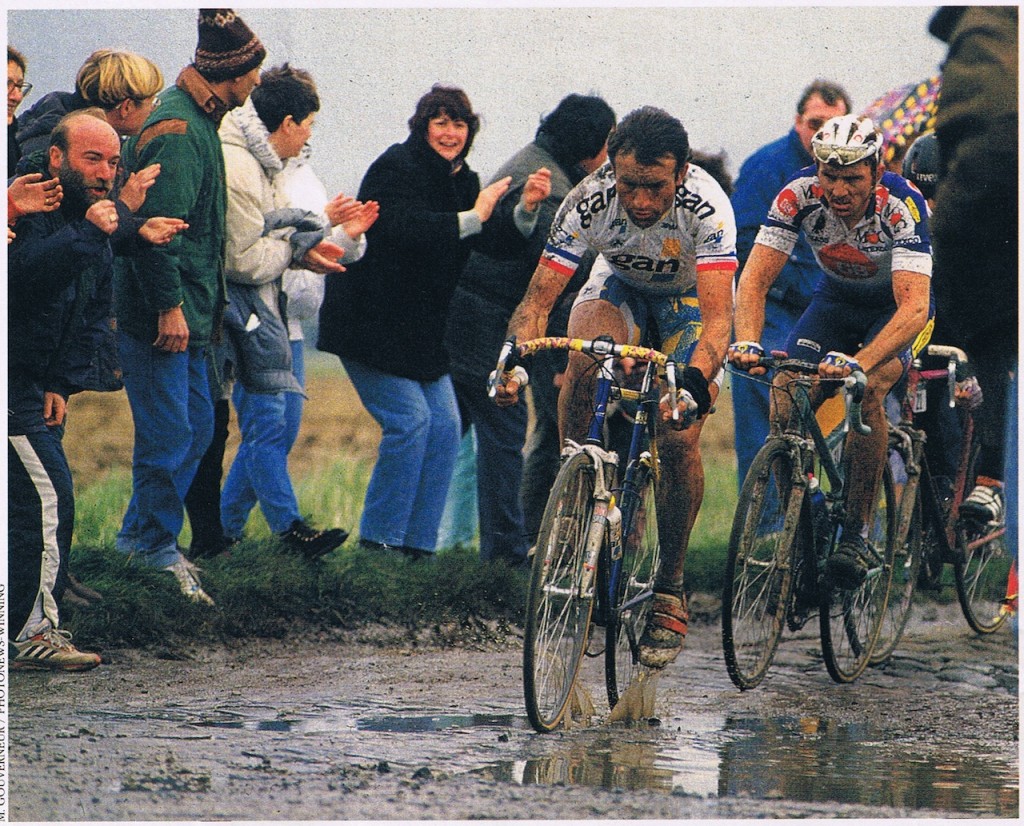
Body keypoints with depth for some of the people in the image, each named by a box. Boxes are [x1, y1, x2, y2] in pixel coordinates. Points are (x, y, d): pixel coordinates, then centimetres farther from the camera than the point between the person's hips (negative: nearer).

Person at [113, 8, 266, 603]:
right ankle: (158, 552, 4)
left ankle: (141, 537, 22)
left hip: (186, 312, 11)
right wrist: (169, 305, -24)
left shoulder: (197, 123, 16)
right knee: (169, 433, -5)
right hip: (162, 316, -11)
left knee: (196, 426, 14)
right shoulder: (176, 131, -18)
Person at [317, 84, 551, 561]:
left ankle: (417, 544, 6)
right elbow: (401, 228, -31)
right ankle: (378, 540, -7)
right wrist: (472, 218, -33)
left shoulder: (461, 180, 11)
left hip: (421, 329, 8)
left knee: (444, 426, 1)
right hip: (370, 321, -8)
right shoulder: (397, 168, -13)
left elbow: (498, 242, 2)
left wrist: (525, 211, -16)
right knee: (410, 419, -16)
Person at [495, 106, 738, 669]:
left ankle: (669, 588, 0)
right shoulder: (590, 201, -30)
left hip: (690, 296, -2)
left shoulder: (704, 205, -36)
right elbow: (538, 298, -29)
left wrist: (692, 385, -60)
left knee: (680, 437, -18)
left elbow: (718, 318, -42)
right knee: (583, 359, -33)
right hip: (619, 285, 2)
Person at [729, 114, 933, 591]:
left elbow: (914, 307, -44)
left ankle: (857, 531, -20)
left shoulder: (900, 206, -34)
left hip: (898, 305, -3)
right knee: (786, 399, -20)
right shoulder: (800, 194, -26)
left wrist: (859, 362, -60)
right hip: (837, 298, 3)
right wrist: (747, 342, -47)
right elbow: (755, 278, -27)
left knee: (866, 389, -31)